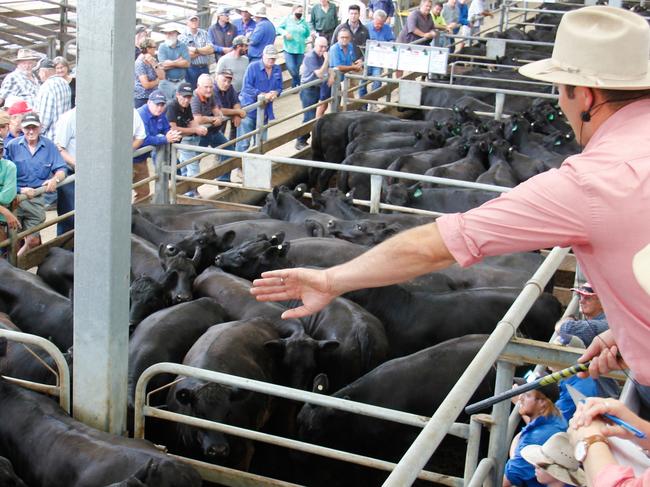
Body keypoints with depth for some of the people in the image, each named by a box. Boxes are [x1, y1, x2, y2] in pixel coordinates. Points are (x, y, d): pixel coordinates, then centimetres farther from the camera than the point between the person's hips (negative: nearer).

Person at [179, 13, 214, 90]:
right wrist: (204, 51, -4)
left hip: (205, 68, 4)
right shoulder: (183, 36, -2)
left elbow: (211, 49, -2)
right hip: (191, 69, -4)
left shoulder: (204, 33, 10)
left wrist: (196, 50, -10)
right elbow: (186, 56, -13)